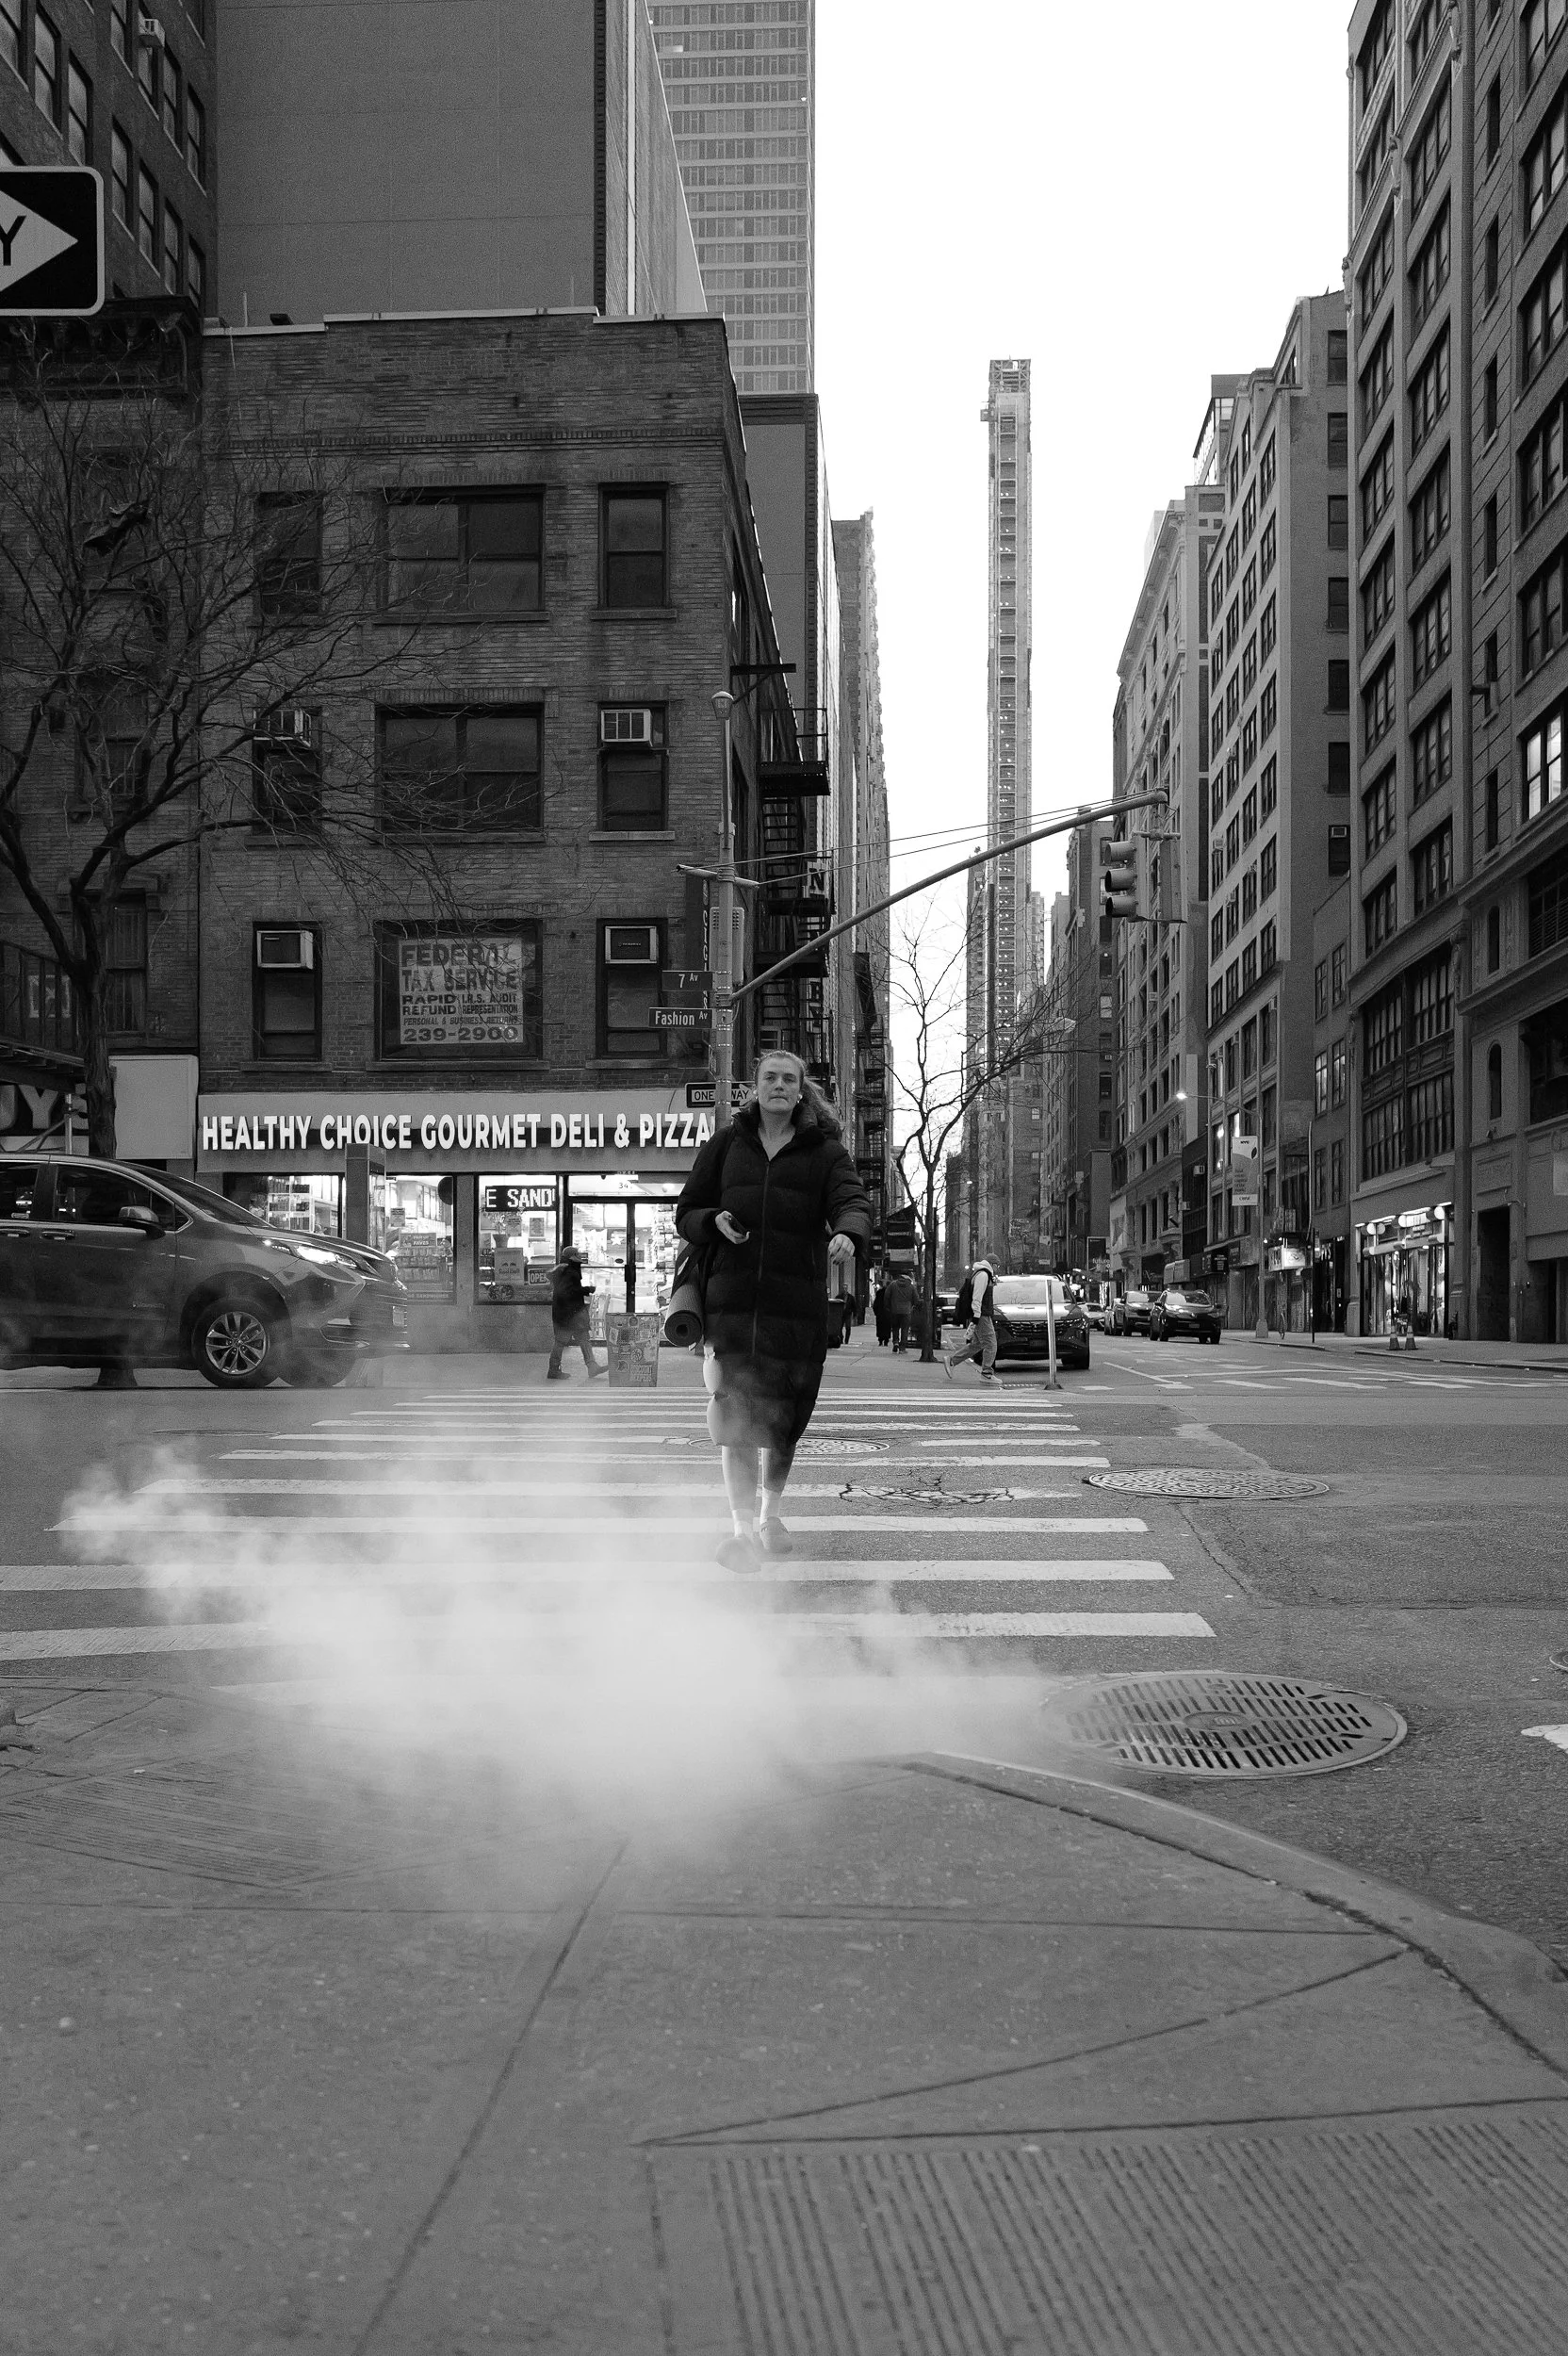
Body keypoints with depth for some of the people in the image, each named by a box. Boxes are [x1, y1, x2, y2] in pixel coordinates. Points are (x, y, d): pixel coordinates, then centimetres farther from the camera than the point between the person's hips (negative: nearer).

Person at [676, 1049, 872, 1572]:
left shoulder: (824, 1151, 8)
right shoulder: (727, 1144, 12)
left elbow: (852, 1200, -9)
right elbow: (686, 1211, 15)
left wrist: (847, 1235, -32)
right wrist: (714, 1221, -8)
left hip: (798, 1303, 0)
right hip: (732, 1298, 0)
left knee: (785, 1418, 8)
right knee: (736, 1414, -11)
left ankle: (771, 1516, 28)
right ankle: (743, 1528, -10)